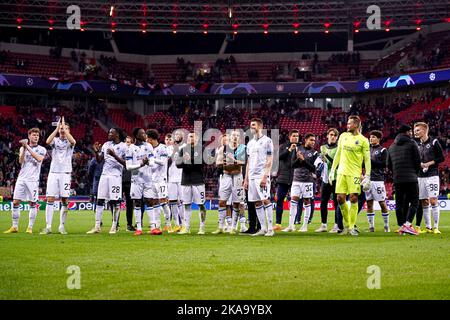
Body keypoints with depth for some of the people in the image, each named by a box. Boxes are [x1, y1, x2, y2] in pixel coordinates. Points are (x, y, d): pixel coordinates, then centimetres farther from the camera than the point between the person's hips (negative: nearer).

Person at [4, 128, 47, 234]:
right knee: (15, 202, -2)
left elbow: (39, 159, -15)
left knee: (32, 203, -4)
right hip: (21, 178, 3)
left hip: (33, 179, -3)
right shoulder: (23, 148, 14)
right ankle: (14, 227, 5)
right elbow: (21, 161, -1)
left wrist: (28, 148, -14)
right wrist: (24, 148, -11)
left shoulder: (41, 149, 6)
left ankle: (30, 227, 2)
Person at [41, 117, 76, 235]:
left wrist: (64, 127, -13)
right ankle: (48, 227, -4)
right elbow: (48, 141, -12)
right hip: (53, 172, 1)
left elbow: (72, 141, -18)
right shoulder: (55, 140, 11)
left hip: (65, 173, -1)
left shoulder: (69, 142, 7)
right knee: (50, 199, -5)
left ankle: (62, 226, 6)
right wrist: (57, 128, -11)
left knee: (64, 200, -2)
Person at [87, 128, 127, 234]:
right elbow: (99, 160, 16)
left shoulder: (123, 147, -4)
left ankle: (114, 226, 5)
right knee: (100, 200, 2)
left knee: (115, 201, -3)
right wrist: (96, 151, -2)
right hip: (104, 174, 5)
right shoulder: (106, 145, 13)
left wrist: (114, 155, -20)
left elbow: (126, 163, -11)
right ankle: (97, 226, 4)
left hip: (116, 176, -5)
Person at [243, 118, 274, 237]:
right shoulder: (250, 143, 18)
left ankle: (270, 228, -10)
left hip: (262, 175, -7)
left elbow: (269, 161, -9)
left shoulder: (267, 141, -3)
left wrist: (265, 176, -18)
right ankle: (263, 229, 9)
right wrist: (246, 179, 16)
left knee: (265, 200, -12)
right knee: (257, 202, 5)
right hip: (252, 176, 7)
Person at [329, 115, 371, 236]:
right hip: (341, 172, 4)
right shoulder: (343, 136, 11)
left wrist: (367, 176, -9)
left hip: (354, 173, -4)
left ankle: (351, 227, -1)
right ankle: (346, 225, 15)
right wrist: (332, 170, 13)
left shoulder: (363, 140, -3)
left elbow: (367, 160, -3)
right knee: (340, 199, 0)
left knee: (353, 198, -8)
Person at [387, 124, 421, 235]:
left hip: (397, 179, 5)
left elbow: (389, 165, 15)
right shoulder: (411, 143, -1)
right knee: (414, 202, -4)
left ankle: (401, 226, 10)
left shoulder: (391, 147, 16)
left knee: (399, 203, 11)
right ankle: (407, 224, -18)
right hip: (411, 179, -5)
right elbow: (418, 161, -3)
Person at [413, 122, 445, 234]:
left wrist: (429, 163, -12)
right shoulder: (417, 145, 14)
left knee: (433, 200, -10)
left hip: (432, 175, -6)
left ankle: (436, 227, -7)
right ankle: (428, 227, 11)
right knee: (424, 202, 5)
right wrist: (419, 164, -2)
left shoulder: (434, 142, -1)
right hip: (420, 176, 6)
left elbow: (441, 158, -3)